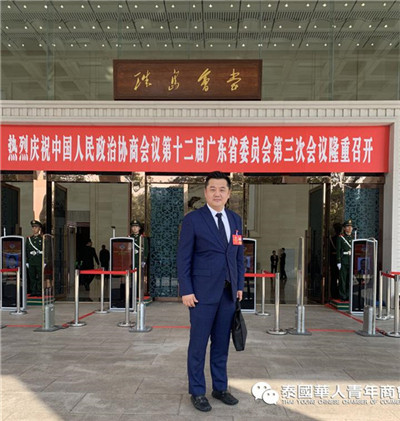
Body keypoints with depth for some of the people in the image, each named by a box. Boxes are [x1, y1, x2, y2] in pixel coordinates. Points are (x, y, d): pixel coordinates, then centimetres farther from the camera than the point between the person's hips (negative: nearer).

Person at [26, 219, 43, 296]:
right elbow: (26, 251, 13)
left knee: (40, 278, -1)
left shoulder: (43, 239, 2)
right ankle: (33, 292, 12)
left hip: (40, 262, -3)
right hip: (31, 262, 3)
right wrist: (26, 262, 7)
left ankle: (39, 292, 6)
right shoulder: (29, 239, 13)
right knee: (32, 278, 4)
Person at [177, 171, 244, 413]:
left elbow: (239, 255, 13)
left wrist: (240, 285, 9)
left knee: (222, 343, 14)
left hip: (228, 293, 5)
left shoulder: (236, 220, 9)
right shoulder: (193, 220, -7)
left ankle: (220, 387, 28)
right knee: (198, 344, 5)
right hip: (203, 292, -5)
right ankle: (197, 392, 19)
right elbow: (184, 258, -8)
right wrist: (186, 291, -12)